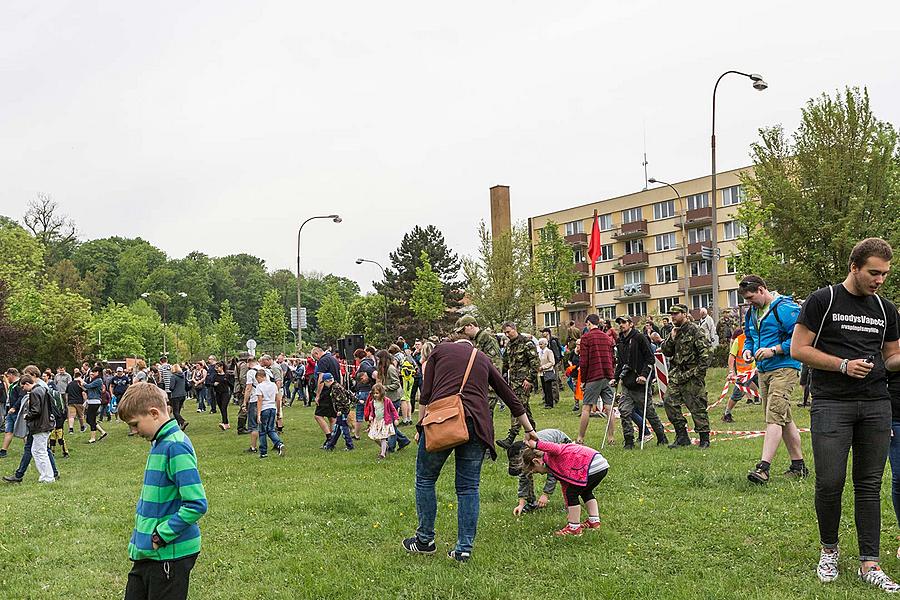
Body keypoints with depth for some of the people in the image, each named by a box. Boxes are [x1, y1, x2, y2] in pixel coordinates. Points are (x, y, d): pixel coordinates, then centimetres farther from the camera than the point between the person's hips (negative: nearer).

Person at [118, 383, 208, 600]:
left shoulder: (176, 446, -20)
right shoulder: (160, 442, 10)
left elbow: (196, 504, -25)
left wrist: (161, 536, -19)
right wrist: (143, 537, 12)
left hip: (171, 555, -9)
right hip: (147, 552, 9)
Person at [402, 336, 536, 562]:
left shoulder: (440, 350, 19)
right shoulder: (483, 359, 26)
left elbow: (426, 394, 8)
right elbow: (509, 394, 30)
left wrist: (423, 425, 12)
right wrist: (528, 429, 38)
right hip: (476, 422, 2)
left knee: (425, 478, 14)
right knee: (468, 486, 10)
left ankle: (425, 540, 20)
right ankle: (464, 548, 8)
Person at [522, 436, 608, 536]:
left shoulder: (550, 456, -6)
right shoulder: (557, 466, 24)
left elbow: (557, 449, -31)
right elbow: (565, 485, 31)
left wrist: (536, 445, -30)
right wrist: (568, 508, 37)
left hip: (593, 466, -11)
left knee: (572, 493, 1)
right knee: (585, 492, 31)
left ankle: (574, 528, 8)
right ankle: (594, 521, 35)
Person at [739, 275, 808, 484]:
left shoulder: (785, 308, -13)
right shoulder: (752, 312, 14)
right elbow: (748, 337, 28)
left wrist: (774, 350, -21)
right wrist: (747, 350, 6)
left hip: (783, 369, -9)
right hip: (763, 370, 9)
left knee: (774, 417, -16)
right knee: (783, 419, 13)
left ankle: (763, 467, -22)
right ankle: (798, 465, 22)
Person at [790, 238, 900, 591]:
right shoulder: (823, 300, -1)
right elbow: (798, 349, -3)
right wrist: (844, 365, -12)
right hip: (831, 403, -4)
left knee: (869, 485, 5)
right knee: (830, 482, -6)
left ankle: (869, 563, 10)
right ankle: (829, 549, 17)